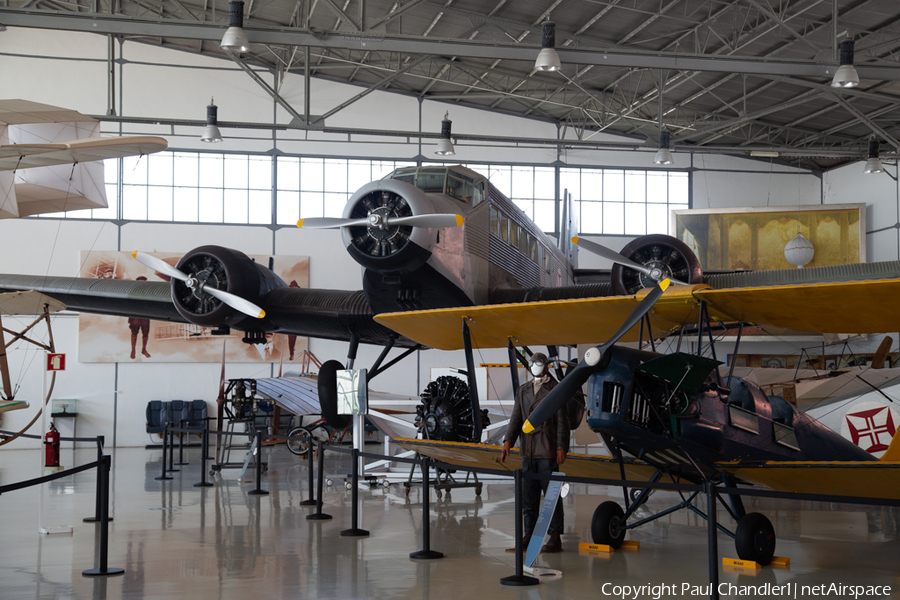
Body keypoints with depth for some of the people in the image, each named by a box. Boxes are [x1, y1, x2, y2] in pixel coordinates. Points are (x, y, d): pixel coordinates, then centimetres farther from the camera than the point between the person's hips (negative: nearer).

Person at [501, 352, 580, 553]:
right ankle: (530, 535, 15)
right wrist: (508, 441, -3)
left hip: (548, 451, -5)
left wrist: (561, 448, -11)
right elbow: (516, 418, 11)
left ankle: (555, 538, 0)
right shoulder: (522, 390, 16)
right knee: (528, 496, 8)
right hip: (528, 452, 5)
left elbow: (562, 421, -4)